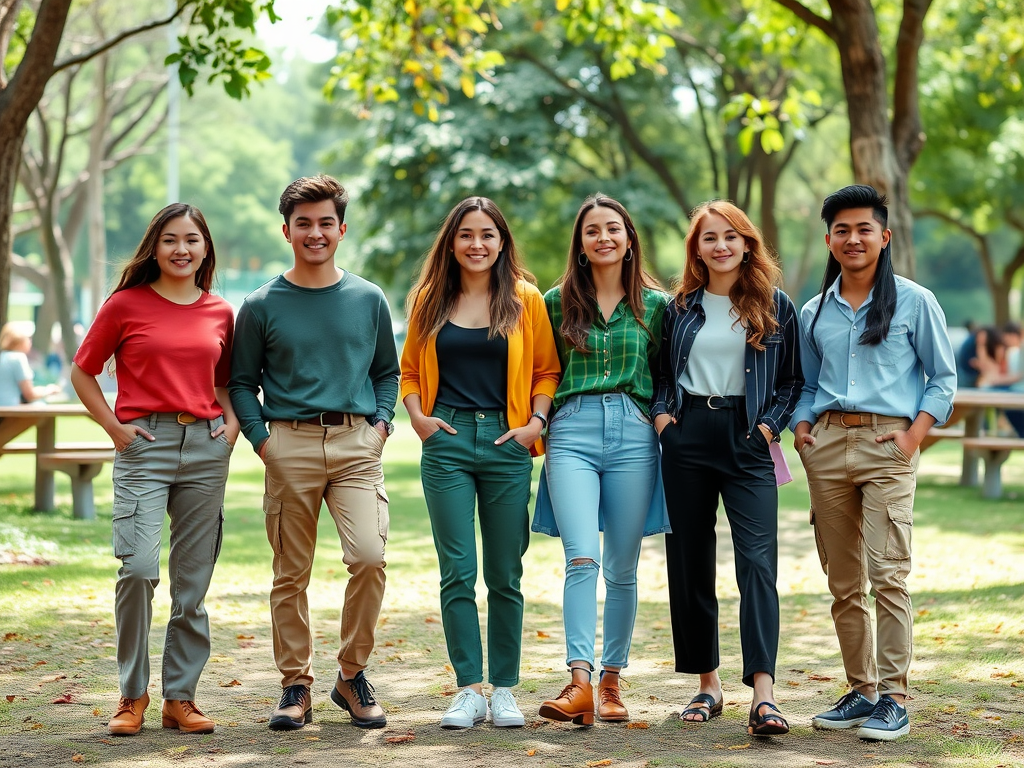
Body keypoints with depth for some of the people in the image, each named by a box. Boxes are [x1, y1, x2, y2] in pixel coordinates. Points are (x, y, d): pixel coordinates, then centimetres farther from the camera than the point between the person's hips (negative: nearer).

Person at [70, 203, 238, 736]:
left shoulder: (220, 313, 11)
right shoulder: (126, 305, 2)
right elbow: (83, 372, 8)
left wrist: (232, 421, 6)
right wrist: (114, 426, -3)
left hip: (206, 448, 3)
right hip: (145, 446, -3)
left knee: (193, 578, 5)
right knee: (138, 566, -16)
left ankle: (180, 696, 14)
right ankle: (132, 694, 1)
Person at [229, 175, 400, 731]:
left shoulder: (368, 300, 10)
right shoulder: (262, 305, 5)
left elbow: (387, 371, 20)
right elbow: (242, 382, 10)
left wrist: (380, 424, 4)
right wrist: (261, 438, -3)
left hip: (356, 442, 0)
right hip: (290, 448, 0)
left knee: (369, 555, -16)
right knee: (291, 573, 3)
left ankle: (352, 674, 1)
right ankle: (296, 685, 15)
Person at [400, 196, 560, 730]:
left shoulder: (525, 300, 4)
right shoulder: (430, 300, 9)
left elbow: (547, 370, 8)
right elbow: (410, 370, 16)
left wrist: (537, 421, -6)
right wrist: (417, 415, 0)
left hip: (506, 444, -1)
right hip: (446, 443, 1)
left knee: (504, 575, 5)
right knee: (457, 572, -2)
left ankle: (503, 690, 13)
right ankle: (468, 690, 4)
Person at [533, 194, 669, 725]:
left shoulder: (654, 304, 9)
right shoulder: (557, 302, 8)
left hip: (633, 434, 1)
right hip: (572, 432, -1)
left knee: (622, 568, 5)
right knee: (581, 558, -16)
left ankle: (611, 682, 15)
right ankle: (580, 682, -22)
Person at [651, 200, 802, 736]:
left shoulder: (775, 307, 6)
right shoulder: (680, 309, 11)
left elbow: (793, 380, 8)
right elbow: (661, 373, 20)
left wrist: (769, 425, -5)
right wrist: (661, 413, 2)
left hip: (747, 440, -3)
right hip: (687, 439, 3)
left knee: (757, 559, -15)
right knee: (689, 562, 5)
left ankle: (763, 696, -23)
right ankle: (708, 685, 17)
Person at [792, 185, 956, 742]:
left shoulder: (914, 302, 4)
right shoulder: (814, 313, 16)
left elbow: (943, 378, 5)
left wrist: (914, 435, -8)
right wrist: (801, 426, 4)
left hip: (886, 442, -4)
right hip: (826, 445, 4)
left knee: (888, 574, -13)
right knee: (843, 582, 6)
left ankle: (894, 697, -8)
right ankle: (862, 690, 15)